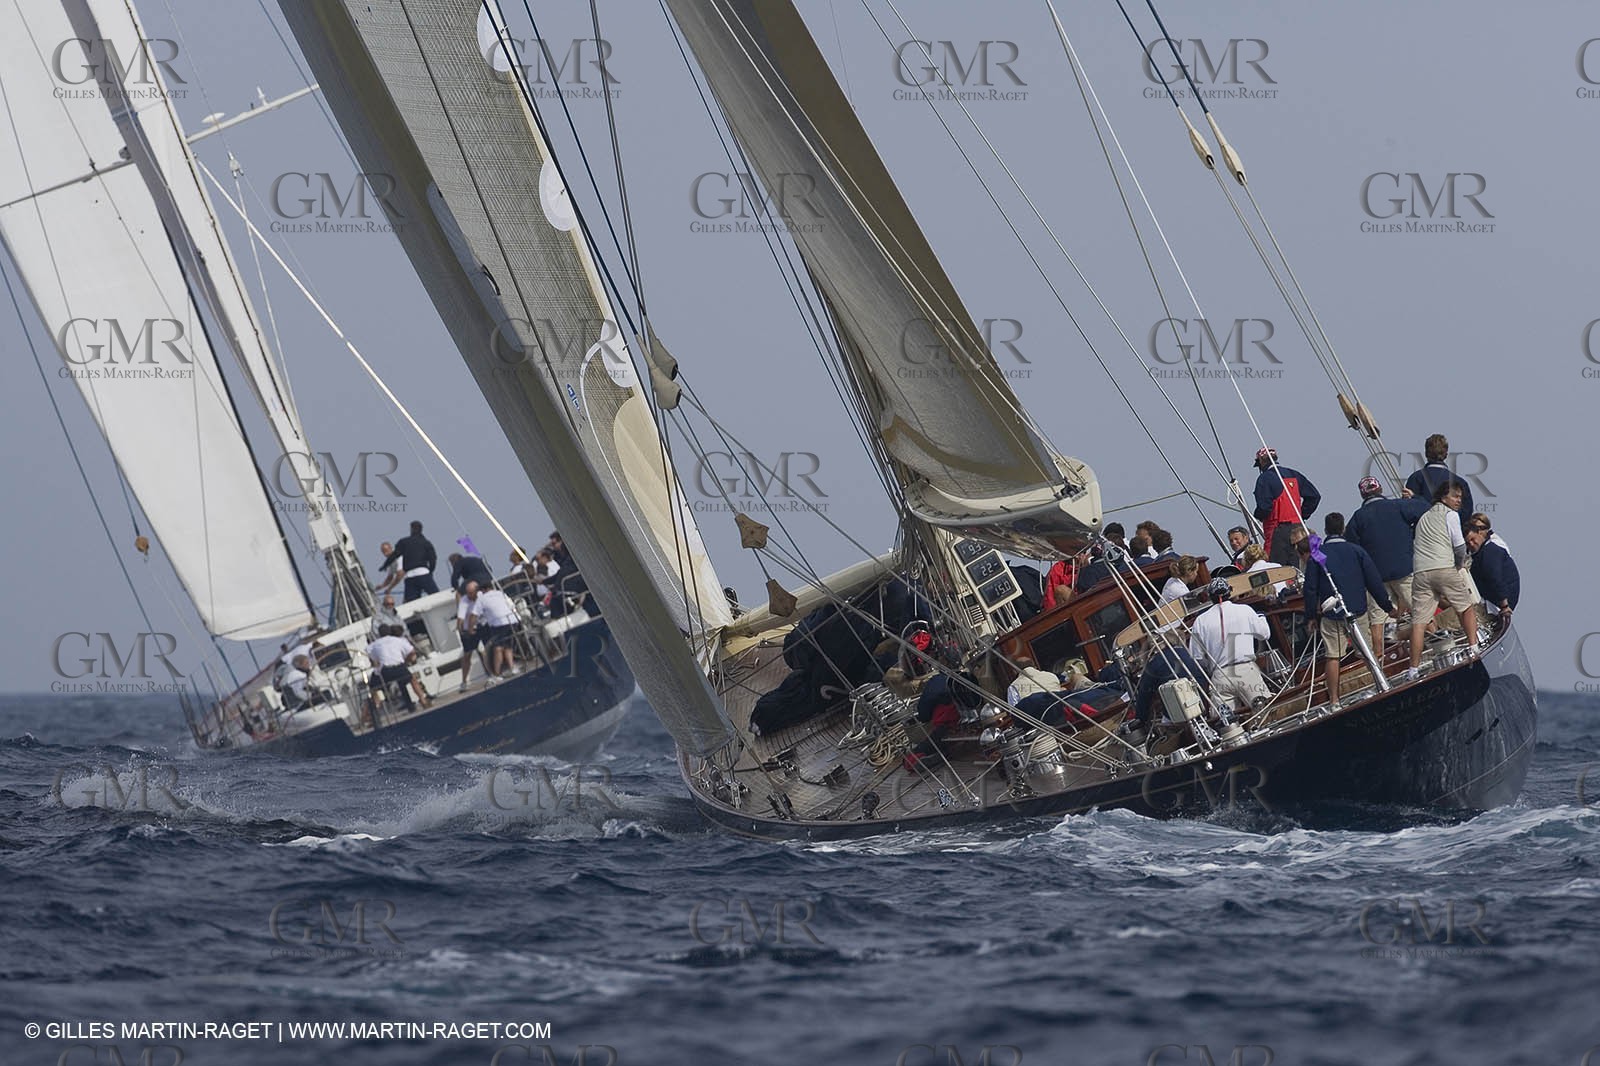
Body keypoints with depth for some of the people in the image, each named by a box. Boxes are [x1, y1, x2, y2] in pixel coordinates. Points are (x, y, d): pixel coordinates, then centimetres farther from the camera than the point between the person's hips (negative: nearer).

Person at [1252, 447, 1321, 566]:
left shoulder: (1264, 478, -8)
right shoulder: (1294, 475, 12)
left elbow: (1264, 507, -17)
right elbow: (1314, 496, 13)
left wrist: (1258, 516, 5)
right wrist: (1302, 515, 16)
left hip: (1277, 530, -7)